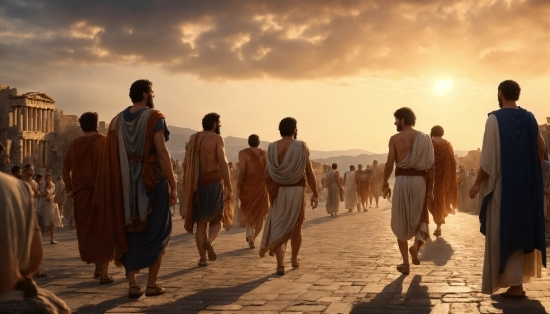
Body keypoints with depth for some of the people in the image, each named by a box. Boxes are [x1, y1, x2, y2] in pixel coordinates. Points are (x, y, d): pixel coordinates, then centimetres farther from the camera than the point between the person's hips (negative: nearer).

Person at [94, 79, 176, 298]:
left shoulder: (118, 120, 7)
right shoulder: (154, 118, -10)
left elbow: (111, 157, 6)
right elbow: (162, 154, -16)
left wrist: (118, 187, 12)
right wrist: (173, 186, -12)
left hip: (126, 183, 5)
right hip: (152, 181, -5)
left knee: (130, 232, 12)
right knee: (157, 232, 8)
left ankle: (132, 284, 8)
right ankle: (152, 284, 9)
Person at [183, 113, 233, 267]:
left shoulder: (192, 139, 12)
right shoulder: (217, 139, -5)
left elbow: (185, 164, 9)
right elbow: (223, 164, -15)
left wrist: (189, 185, 19)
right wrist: (229, 188, -13)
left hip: (197, 185, 4)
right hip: (214, 183, -4)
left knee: (201, 222, 9)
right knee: (216, 219, 10)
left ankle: (202, 258, 5)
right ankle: (209, 241, -19)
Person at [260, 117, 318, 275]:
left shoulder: (272, 147, 0)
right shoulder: (302, 147, -7)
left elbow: (267, 175, 0)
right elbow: (309, 173, -7)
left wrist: (271, 193, 13)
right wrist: (315, 194, 2)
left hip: (278, 191, 1)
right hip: (297, 190, -1)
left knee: (278, 227, 4)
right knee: (296, 227, 17)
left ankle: (280, 264, -10)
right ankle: (294, 259, 33)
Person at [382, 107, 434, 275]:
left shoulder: (395, 138, -4)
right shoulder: (424, 138, 5)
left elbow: (389, 164, -8)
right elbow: (430, 166, 1)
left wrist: (385, 184, 5)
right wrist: (430, 189, 6)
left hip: (402, 180, -2)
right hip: (420, 180, 2)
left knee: (401, 222, 9)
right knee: (420, 216, 23)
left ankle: (405, 263, 9)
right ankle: (417, 244, -4)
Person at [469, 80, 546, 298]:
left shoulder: (495, 119, -12)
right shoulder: (530, 118, 6)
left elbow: (489, 155, -15)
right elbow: (541, 149, 12)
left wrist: (478, 183, -7)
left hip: (502, 185, -6)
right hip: (526, 184, 6)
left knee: (504, 233, 0)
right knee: (521, 228, 17)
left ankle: (515, 285, -1)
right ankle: (518, 278, 27)